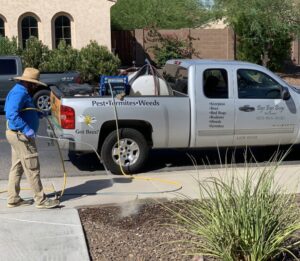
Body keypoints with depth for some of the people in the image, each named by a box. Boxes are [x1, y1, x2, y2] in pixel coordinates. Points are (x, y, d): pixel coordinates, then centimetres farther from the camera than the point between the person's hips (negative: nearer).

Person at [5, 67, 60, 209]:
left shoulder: (22, 91, 14)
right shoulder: (19, 93, -19)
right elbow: (12, 114, -30)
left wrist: (39, 114, 14)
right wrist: (26, 129, -34)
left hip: (18, 134, 11)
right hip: (21, 135, -11)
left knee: (17, 167, 15)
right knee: (32, 168, -4)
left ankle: (13, 199, 22)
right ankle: (41, 200, 2)